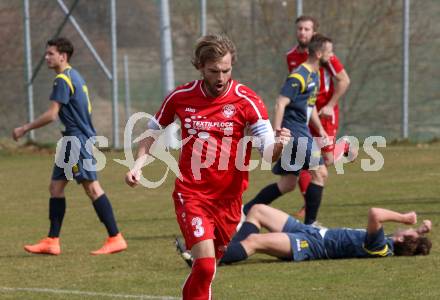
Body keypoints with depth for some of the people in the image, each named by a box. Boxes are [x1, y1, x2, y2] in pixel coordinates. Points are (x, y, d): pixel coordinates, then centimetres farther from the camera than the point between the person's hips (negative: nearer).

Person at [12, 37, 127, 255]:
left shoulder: (63, 80, -14)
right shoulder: (73, 76, 16)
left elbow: (51, 115, -19)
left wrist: (25, 129, -10)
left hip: (78, 140, -10)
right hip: (72, 141, 10)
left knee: (92, 188, -9)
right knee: (56, 187, 10)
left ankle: (115, 239, -9)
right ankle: (52, 242, 12)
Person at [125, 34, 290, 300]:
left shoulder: (247, 101, -9)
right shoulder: (180, 97, -3)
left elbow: (268, 153, -14)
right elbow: (153, 133, 14)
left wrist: (279, 145, -38)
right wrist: (138, 165, -2)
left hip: (228, 197, 1)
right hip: (191, 194, -1)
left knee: (207, 267, 14)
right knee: (205, 263, -20)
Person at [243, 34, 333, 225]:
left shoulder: (314, 76, 15)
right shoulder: (299, 76, -15)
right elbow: (280, 104, -21)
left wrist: (320, 130, 22)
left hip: (301, 132, 10)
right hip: (293, 132, -10)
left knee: (288, 184, 11)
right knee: (319, 172, -11)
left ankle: (246, 211, 18)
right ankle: (310, 224, -5)